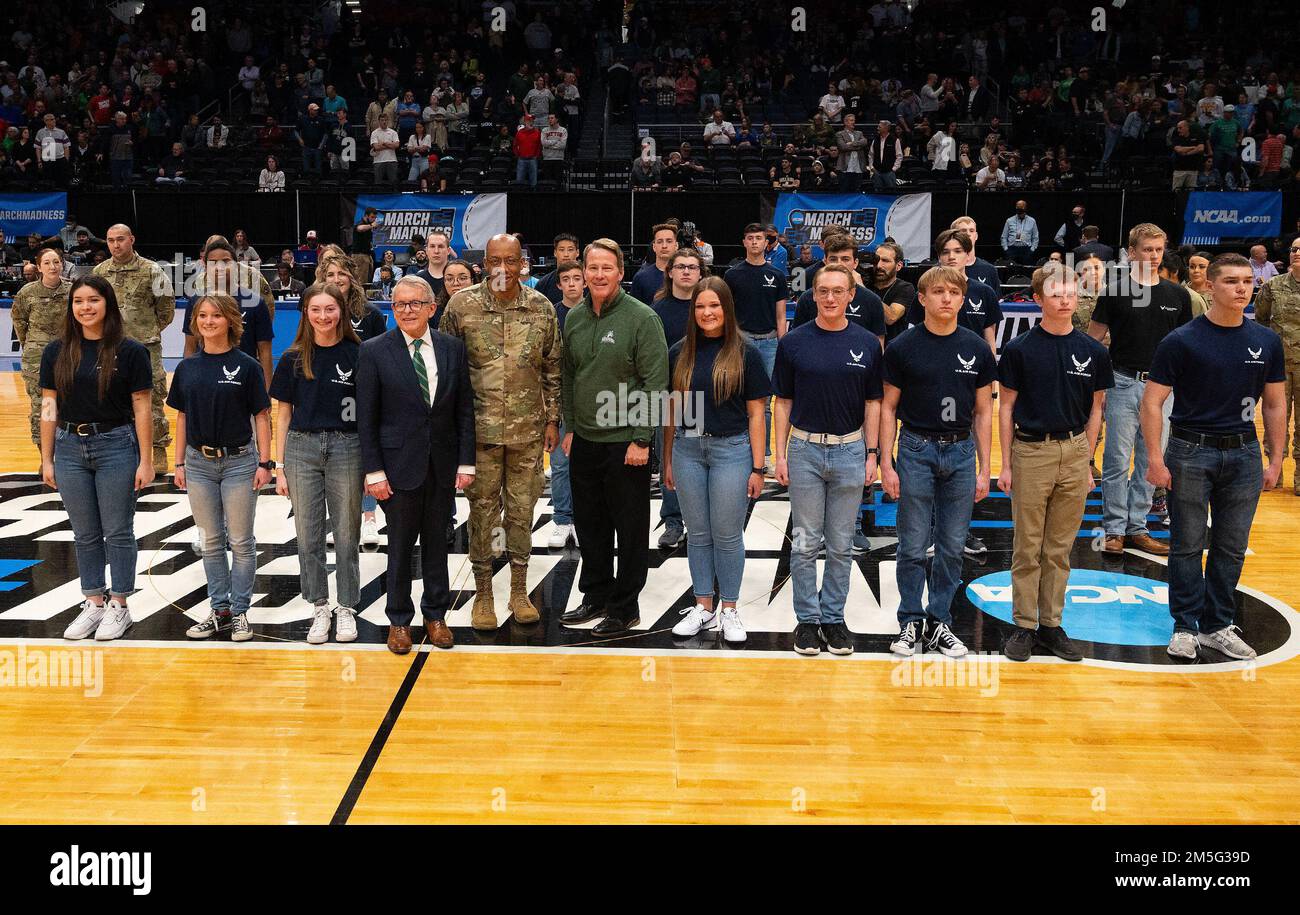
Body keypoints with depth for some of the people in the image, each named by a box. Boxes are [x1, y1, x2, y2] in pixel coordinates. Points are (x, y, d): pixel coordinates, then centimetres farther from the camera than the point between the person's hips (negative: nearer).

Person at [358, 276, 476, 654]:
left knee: (437, 542, 12)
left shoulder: (453, 348, 3)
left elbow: (464, 410, 5)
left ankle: (435, 615, 26)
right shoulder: (374, 351, -5)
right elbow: (366, 417, -5)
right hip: (398, 463, -2)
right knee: (400, 545, 8)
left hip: (442, 463, 2)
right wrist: (374, 471, -9)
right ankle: (399, 620, 22)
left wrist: (466, 462, -1)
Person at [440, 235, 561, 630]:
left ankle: (519, 591, 24)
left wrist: (552, 419, 7)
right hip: (479, 430, -1)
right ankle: (483, 593, 20)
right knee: (482, 511, 6)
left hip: (528, 431, 2)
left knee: (522, 509, 10)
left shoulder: (542, 308, 2)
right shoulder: (461, 305, -3)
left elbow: (553, 368, 9)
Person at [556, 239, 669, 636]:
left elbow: (655, 383, -13)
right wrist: (569, 427, 12)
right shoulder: (574, 318, 7)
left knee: (630, 528, 5)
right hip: (584, 440, 6)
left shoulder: (641, 317, -11)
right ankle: (595, 596, 31)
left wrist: (641, 439, -15)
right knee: (589, 523, 15)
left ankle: (625, 607, 18)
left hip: (626, 442, -6)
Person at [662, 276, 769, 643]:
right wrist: (667, 460, 8)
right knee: (697, 532, 11)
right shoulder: (679, 352, 4)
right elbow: (671, 409, 9)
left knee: (727, 533, 5)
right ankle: (703, 605, 24)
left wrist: (757, 467, -5)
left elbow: (755, 414, -2)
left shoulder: (745, 352, -3)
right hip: (687, 449, 3)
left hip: (731, 449, -3)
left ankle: (729, 609, 19)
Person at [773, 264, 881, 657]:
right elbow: (784, 402, 3)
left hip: (850, 451, 1)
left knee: (841, 546, 9)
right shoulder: (794, 342, 0)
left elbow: (872, 403, 6)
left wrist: (872, 454, 1)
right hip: (805, 449, 0)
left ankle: (833, 617, 21)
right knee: (805, 544, 5)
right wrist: (781, 454, -2)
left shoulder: (867, 343, 2)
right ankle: (807, 619, 17)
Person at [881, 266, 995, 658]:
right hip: (917, 450, -2)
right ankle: (911, 622, 17)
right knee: (913, 546, 3)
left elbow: (983, 412, 7)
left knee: (952, 547, 8)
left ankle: (939, 622, 21)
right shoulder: (903, 347, -3)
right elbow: (888, 407, 0)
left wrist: (983, 469, 3)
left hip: (961, 453, 2)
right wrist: (886, 464, -6)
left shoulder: (976, 348, 3)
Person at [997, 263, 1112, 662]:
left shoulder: (1093, 351, 3)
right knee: (1027, 549, 4)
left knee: (1060, 549, 10)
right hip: (1031, 452, -2)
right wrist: (1005, 465, -2)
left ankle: (1052, 625, 20)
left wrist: (1087, 462, 7)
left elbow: (1094, 410, 10)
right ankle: (1024, 626, 14)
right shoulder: (1020, 349, -4)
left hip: (1074, 453, 3)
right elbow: (1006, 408, 0)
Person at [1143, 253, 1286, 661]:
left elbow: (1275, 404, 10)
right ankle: (1185, 626, 17)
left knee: (1231, 547, 11)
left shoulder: (1267, 341, 4)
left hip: (1243, 454, 4)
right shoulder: (1181, 341, -8)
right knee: (1188, 545, 5)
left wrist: (1276, 460, 7)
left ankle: (1217, 626, 24)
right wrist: (1156, 459, -13)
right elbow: (1152, 401, -8)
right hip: (1190, 451, -4)